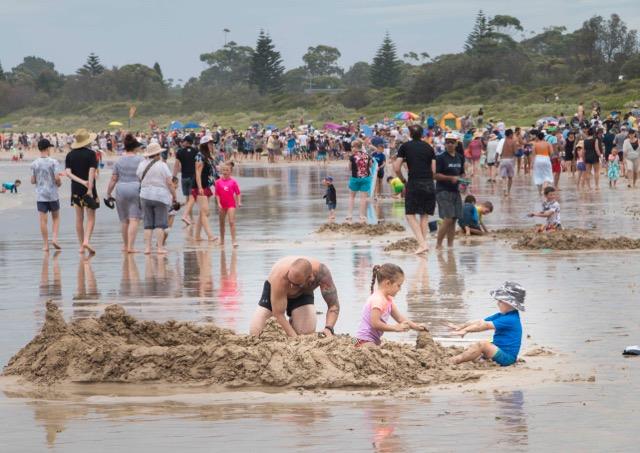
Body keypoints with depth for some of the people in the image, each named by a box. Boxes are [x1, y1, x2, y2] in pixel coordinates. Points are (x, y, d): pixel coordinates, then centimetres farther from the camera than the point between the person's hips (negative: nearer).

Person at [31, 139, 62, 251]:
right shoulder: (53, 162, -9)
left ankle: (45, 244, 3)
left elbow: (32, 181, 0)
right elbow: (57, 178, -15)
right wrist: (59, 183, 7)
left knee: (43, 220, 3)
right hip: (53, 195, -2)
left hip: (40, 195, 2)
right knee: (56, 218, 15)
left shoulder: (34, 164, -1)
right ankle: (54, 238, 1)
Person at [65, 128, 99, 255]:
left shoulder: (70, 155, 5)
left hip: (75, 188, 4)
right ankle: (86, 241, -18)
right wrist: (90, 188, -17)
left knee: (79, 218, 10)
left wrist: (81, 181, -12)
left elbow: (68, 173, -6)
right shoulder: (90, 154, -7)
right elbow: (92, 171, -15)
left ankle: (81, 246, 11)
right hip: (88, 189, -4)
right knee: (91, 218, 1)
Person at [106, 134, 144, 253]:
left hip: (121, 190, 3)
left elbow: (113, 179, 6)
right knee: (134, 220, -5)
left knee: (124, 220, 14)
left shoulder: (119, 161, 6)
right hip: (136, 189, -3)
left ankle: (125, 245, 23)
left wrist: (108, 194, 14)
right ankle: (131, 246, -12)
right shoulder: (140, 160, -2)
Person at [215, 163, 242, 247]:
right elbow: (217, 194, 0)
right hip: (222, 205, 3)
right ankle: (222, 240, 26)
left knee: (232, 222, -12)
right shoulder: (218, 182, -1)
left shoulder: (233, 182, -4)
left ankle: (234, 240, -13)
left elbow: (238, 193, 0)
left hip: (231, 204, -3)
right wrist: (219, 204, -9)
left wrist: (239, 202, -10)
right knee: (222, 223, 13)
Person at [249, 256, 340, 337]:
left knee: (308, 332, -22)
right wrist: (295, 338, -43)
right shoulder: (280, 277, -44)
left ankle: (293, 322, 13)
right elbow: (278, 314, -35)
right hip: (273, 290, -1)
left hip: (302, 294, 2)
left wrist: (328, 328, -46)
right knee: (255, 333, -18)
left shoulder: (321, 272, -39)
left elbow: (334, 305, -30)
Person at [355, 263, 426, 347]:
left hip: (374, 340, 11)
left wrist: (416, 326, 5)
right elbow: (375, 323, -25)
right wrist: (396, 327, -20)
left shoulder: (387, 299, 13)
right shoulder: (378, 300, -20)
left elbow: (399, 317, 16)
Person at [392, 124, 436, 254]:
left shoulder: (405, 146, 3)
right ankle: (423, 243, 11)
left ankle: (422, 243, -13)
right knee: (425, 216, 14)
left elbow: (396, 168, 0)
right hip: (429, 184, 3)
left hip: (414, 183, -3)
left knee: (410, 215, 1)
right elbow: (434, 170, 6)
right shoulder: (428, 147, 11)